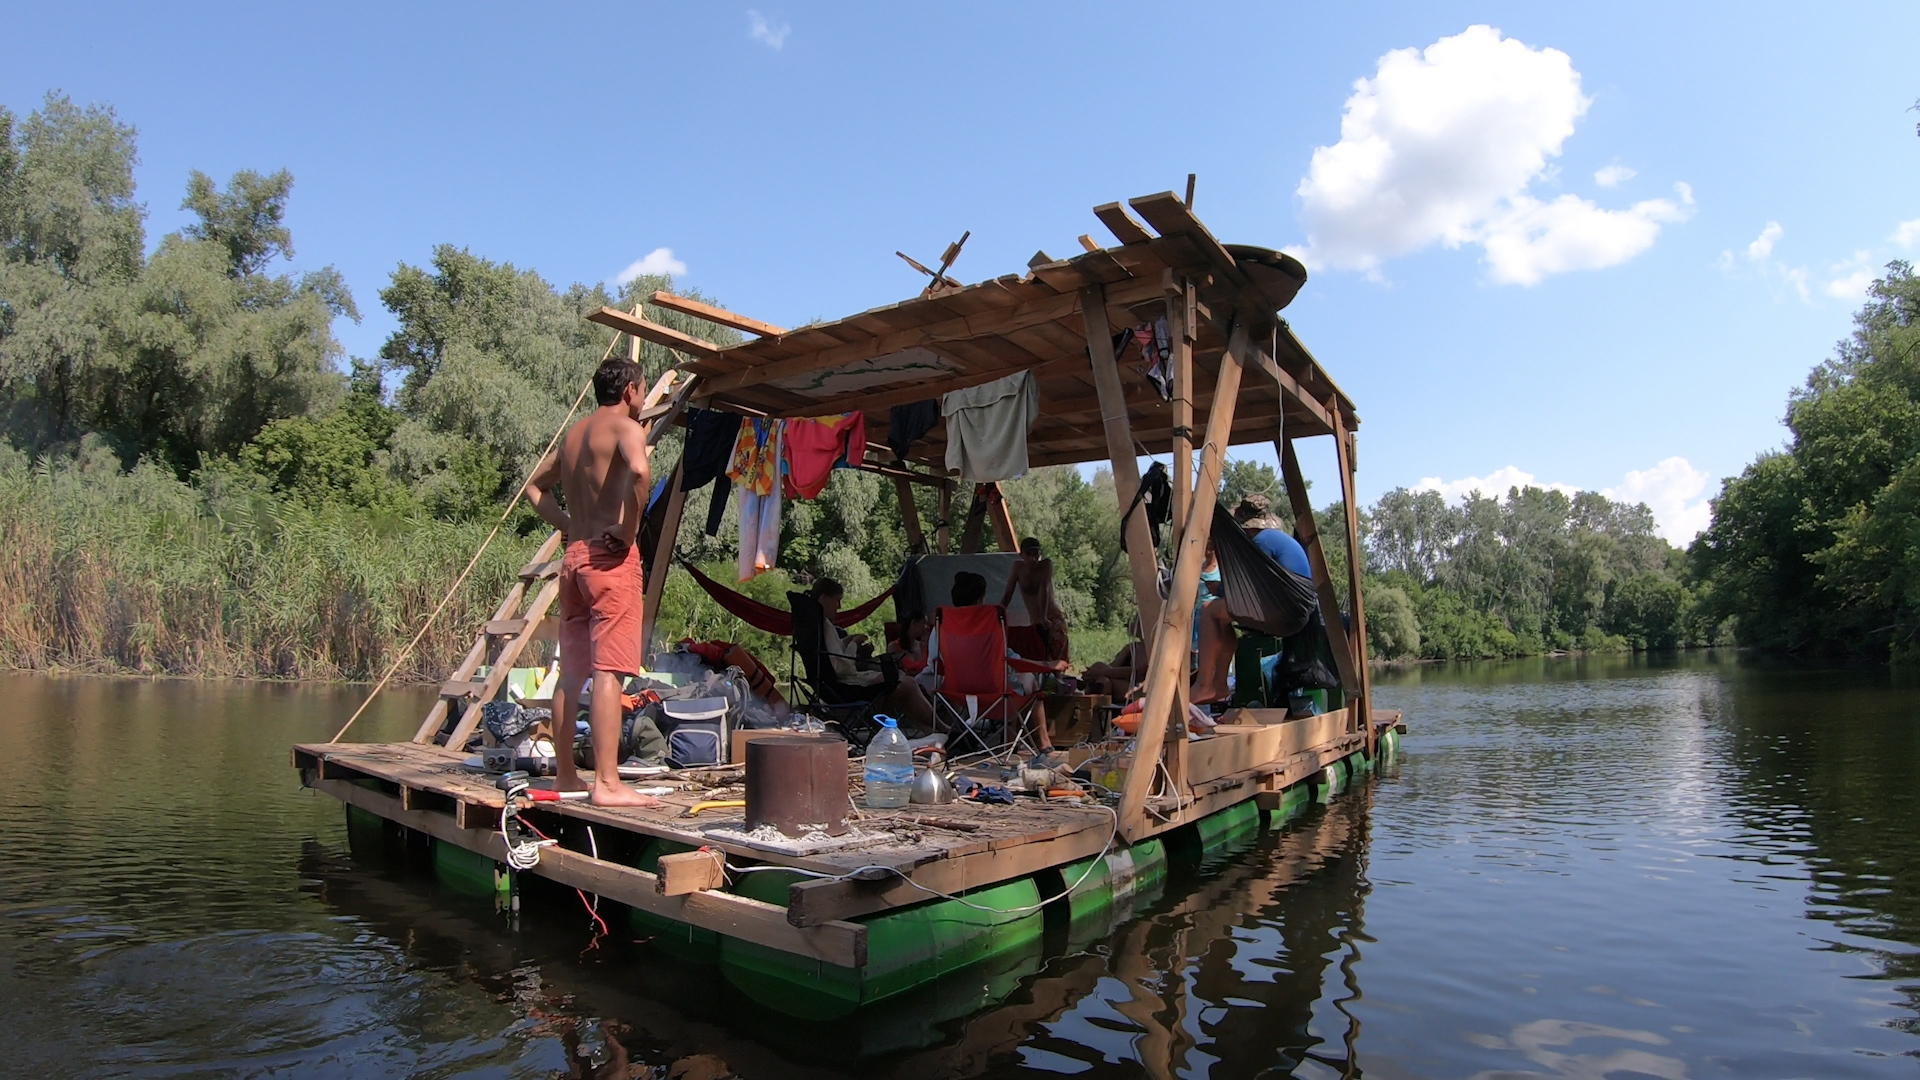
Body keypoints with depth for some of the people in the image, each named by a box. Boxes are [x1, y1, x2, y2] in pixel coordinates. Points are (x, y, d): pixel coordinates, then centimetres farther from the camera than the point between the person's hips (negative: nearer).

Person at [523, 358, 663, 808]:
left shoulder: (574, 433, 20)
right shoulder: (626, 427, -4)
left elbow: (535, 486, 30)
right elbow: (638, 470, -27)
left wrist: (569, 526, 17)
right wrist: (630, 530, -16)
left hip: (574, 555, 8)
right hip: (611, 556, -8)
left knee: (572, 671, 12)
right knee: (609, 671, -11)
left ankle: (565, 775, 20)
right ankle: (607, 783, -12)